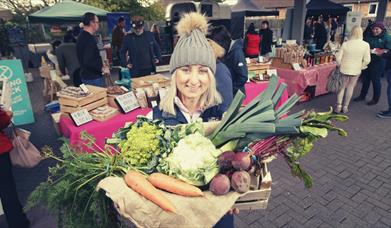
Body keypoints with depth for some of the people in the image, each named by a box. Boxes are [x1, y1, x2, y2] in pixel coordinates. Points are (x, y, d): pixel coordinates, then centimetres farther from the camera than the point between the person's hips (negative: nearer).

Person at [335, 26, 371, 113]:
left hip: (344, 69, 0)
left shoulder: (345, 44, -10)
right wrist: (361, 67, 7)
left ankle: (339, 106, 10)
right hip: (356, 70, 0)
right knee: (350, 87, 14)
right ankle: (345, 107, 19)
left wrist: (341, 65, 9)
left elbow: (338, 58, -8)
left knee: (342, 86, 14)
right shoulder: (366, 45, -9)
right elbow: (367, 60, -10)